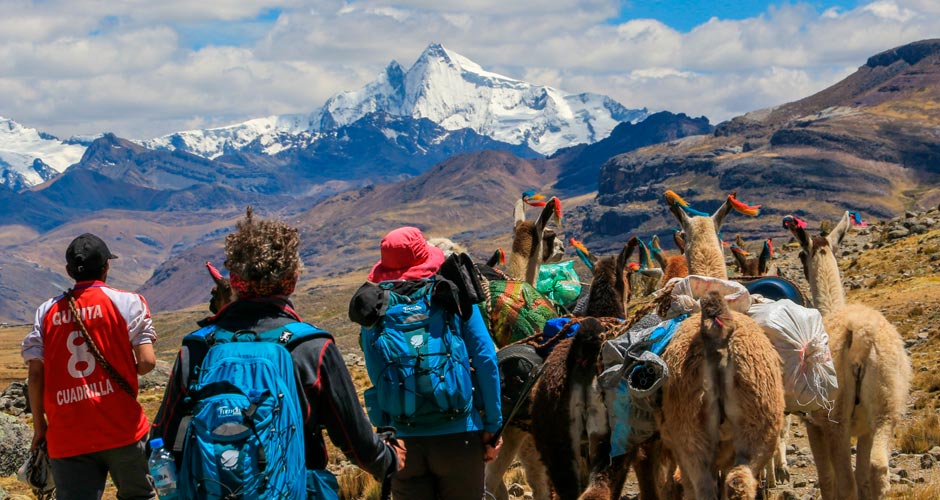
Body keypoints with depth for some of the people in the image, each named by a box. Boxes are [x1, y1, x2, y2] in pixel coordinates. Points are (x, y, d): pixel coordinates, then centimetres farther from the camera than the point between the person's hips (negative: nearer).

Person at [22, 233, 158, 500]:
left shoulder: (47, 311, 8)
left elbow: (36, 374, 3)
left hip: (66, 436, 2)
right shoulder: (126, 302, -1)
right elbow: (146, 362, -9)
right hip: (121, 429, -2)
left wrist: (39, 426, 12)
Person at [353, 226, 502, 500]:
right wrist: (492, 426, 1)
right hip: (458, 434, -1)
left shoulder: (375, 308, 0)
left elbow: (376, 376, 4)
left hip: (403, 439, 2)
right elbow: (485, 359, -6)